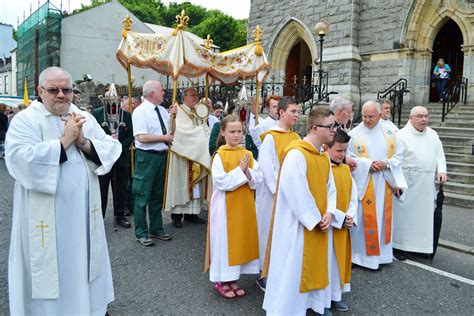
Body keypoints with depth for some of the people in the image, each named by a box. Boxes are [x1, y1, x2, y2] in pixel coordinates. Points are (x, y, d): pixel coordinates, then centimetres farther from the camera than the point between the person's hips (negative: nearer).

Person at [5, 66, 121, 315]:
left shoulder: (84, 118, 8)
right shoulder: (25, 120, -5)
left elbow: (112, 148, 0)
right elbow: (20, 160, -21)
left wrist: (83, 142, -16)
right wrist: (64, 140, -20)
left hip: (83, 210, 4)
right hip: (46, 217, -4)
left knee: (83, 261, 17)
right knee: (51, 267, 8)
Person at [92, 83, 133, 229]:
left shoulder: (126, 115, 5)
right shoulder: (96, 113, 1)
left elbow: (130, 136, 1)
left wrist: (120, 147, -13)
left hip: (121, 158, 2)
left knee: (120, 189, 10)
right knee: (101, 189, 7)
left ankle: (120, 216, 21)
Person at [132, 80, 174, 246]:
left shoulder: (163, 110, 11)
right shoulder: (140, 111, -12)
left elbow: (171, 132, 17)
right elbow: (142, 137, -21)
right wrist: (164, 138, -13)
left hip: (162, 156, 8)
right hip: (146, 157, -8)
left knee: (158, 195, 17)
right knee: (143, 196, 1)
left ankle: (156, 229, 31)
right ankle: (141, 233, 14)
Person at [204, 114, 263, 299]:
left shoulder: (248, 155, 4)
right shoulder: (219, 155, -9)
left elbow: (258, 180, -1)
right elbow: (221, 182, -19)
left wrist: (247, 171, -17)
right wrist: (239, 170, -20)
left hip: (244, 206, 5)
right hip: (226, 206, -5)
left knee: (241, 240, 12)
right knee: (224, 240, 4)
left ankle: (232, 279, 28)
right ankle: (221, 281, 21)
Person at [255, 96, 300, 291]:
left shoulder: (296, 137, 9)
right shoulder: (270, 137, -9)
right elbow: (266, 167, -14)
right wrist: (279, 190, -15)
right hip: (273, 193, -6)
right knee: (270, 230, 3)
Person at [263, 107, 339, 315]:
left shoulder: (324, 155, 7)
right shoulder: (296, 154, -19)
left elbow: (330, 187, 10)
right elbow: (297, 194, -22)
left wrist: (329, 213, -5)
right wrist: (314, 220, -15)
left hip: (320, 223, 8)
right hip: (299, 224, -8)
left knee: (316, 266, 18)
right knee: (293, 269, 5)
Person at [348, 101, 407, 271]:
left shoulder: (390, 134, 5)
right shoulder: (354, 134, -5)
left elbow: (399, 155, 6)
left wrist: (386, 164, -12)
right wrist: (367, 164, -18)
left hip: (383, 184, 3)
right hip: (363, 184, -3)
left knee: (382, 217, 11)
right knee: (364, 218, 1)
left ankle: (380, 252, 25)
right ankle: (363, 254, 13)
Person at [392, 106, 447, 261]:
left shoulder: (433, 134, 11)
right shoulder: (402, 135, -8)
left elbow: (440, 154, 15)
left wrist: (441, 171, -2)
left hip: (427, 184, 6)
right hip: (408, 183, -6)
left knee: (424, 214, 12)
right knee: (404, 214, 1)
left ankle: (420, 245, 26)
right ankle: (398, 246, 12)